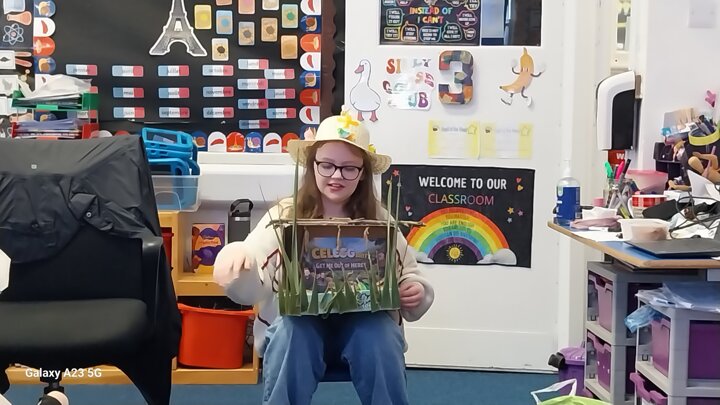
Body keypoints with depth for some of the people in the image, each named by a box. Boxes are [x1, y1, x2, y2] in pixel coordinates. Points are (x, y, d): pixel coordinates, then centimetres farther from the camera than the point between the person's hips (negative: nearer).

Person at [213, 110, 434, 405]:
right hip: (297, 324, 0)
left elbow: (409, 276, 11)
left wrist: (417, 292, -13)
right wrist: (235, 259, -31)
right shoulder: (284, 215, -1)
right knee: (292, 335, -32)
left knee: (377, 336, -30)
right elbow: (249, 290, -8)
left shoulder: (379, 220, 4)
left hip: (365, 325, 1)